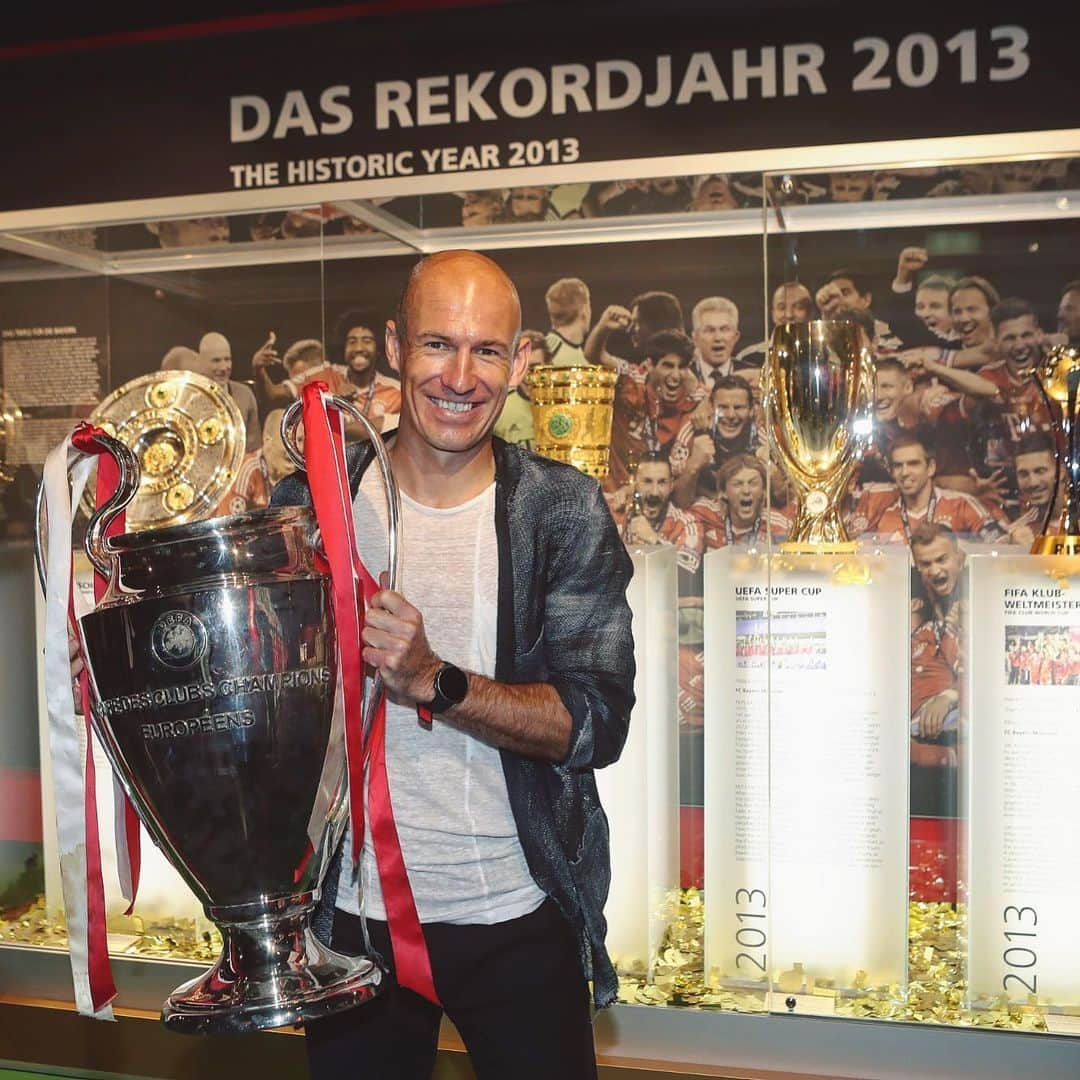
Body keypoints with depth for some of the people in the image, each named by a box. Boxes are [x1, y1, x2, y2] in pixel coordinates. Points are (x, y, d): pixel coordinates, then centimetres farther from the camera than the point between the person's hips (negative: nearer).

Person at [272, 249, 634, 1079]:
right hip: (353, 910, 1)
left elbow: (596, 722, -13)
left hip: (520, 918, -1)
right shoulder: (310, 503, -4)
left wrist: (434, 681, -26)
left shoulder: (566, 512, -7)